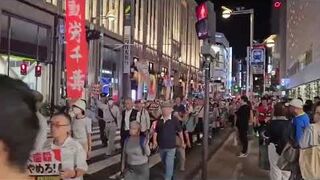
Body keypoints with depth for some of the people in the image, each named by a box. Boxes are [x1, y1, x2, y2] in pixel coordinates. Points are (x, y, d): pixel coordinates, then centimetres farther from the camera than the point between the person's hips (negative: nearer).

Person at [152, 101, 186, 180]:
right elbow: (156, 131, 7)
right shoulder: (159, 120, -1)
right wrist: (154, 141, -6)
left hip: (171, 146, -5)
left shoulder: (174, 120, -12)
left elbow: (180, 131, -3)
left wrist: (182, 142, 4)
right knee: (164, 163, 24)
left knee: (169, 165, -6)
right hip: (161, 146, 5)